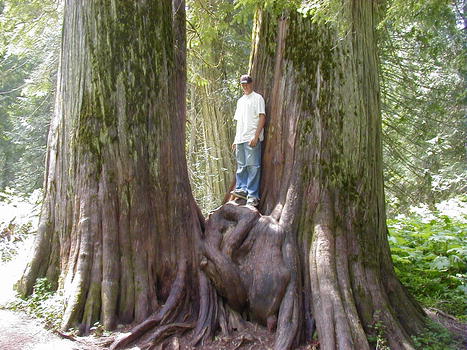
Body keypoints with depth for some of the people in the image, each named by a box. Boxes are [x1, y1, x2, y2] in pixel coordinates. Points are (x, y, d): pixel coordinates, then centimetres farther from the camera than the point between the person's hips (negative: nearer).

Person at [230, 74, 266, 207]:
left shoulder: (257, 98, 0)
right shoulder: (240, 101, 22)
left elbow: (262, 117, -8)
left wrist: (256, 136, -18)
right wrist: (235, 140, 18)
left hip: (252, 139, -7)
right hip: (240, 139, 7)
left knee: (253, 166, -8)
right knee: (241, 166, 9)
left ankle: (253, 195, -6)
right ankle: (241, 189, 17)